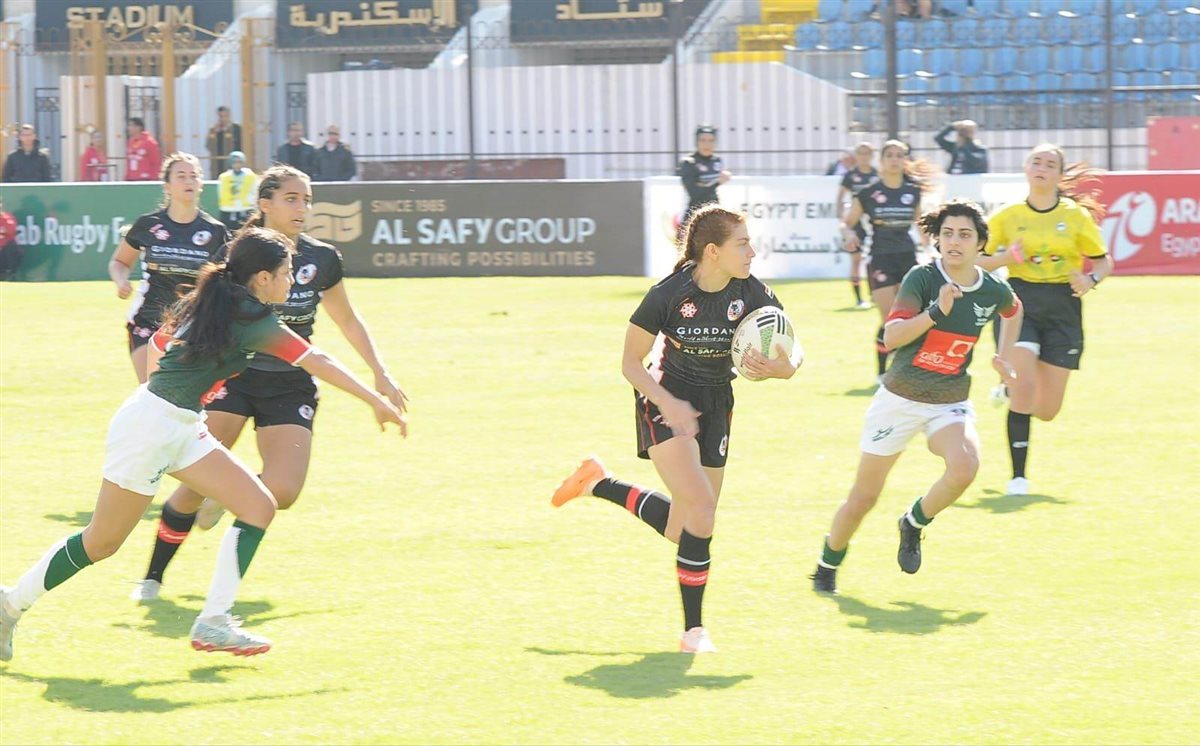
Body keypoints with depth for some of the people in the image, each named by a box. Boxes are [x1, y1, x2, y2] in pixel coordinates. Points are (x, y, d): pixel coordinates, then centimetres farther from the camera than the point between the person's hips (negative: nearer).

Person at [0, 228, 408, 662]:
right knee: (100, 544, 2)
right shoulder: (254, 322, -17)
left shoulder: (212, 300, 8)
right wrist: (377, 402, -15)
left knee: (258, 507, 1)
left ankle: (214, 621, 1)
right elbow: (317, 362, -18)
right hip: (148, 428, -10)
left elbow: (159, 342, 19)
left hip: (181, 430, 10)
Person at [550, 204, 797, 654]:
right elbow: (630, 362, -11)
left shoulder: (752, 294, -12)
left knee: (680, 531, 6)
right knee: (701, 509, -21)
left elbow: (790, 361, -7)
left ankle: (598, 483, 30)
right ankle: (693, 630, -11)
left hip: (716, 405, 5)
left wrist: (777, 367, -31)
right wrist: (667, 402, -26)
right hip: (667, 403, -5)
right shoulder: (669, 294, -21)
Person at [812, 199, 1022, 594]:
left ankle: (914, 523, 0)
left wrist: (1004, 356, 14)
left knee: (964, 466, -29)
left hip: (950, 405, 2)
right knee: (863, 498, 4)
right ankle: (827, 567, 30)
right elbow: (891, 336, -27)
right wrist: (936, 312, -38)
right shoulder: (922, 278, -16)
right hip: (900, 399, -2)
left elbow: (1014, 311, 23)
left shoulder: (994, 291, -4)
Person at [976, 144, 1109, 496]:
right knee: (1024, 385, -19)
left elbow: (1104, 262, 9)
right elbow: (979, 261, 8)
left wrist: (1091, 279, -13)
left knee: (1047, 410, 2)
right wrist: (1005, 257, -12)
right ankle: (1018, 475, -9)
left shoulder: (1076, 216, 1)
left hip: (1062, 309, 1)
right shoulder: (1008, 217, 2)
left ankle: (1011, 389, 40)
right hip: (1020, 303, -1)